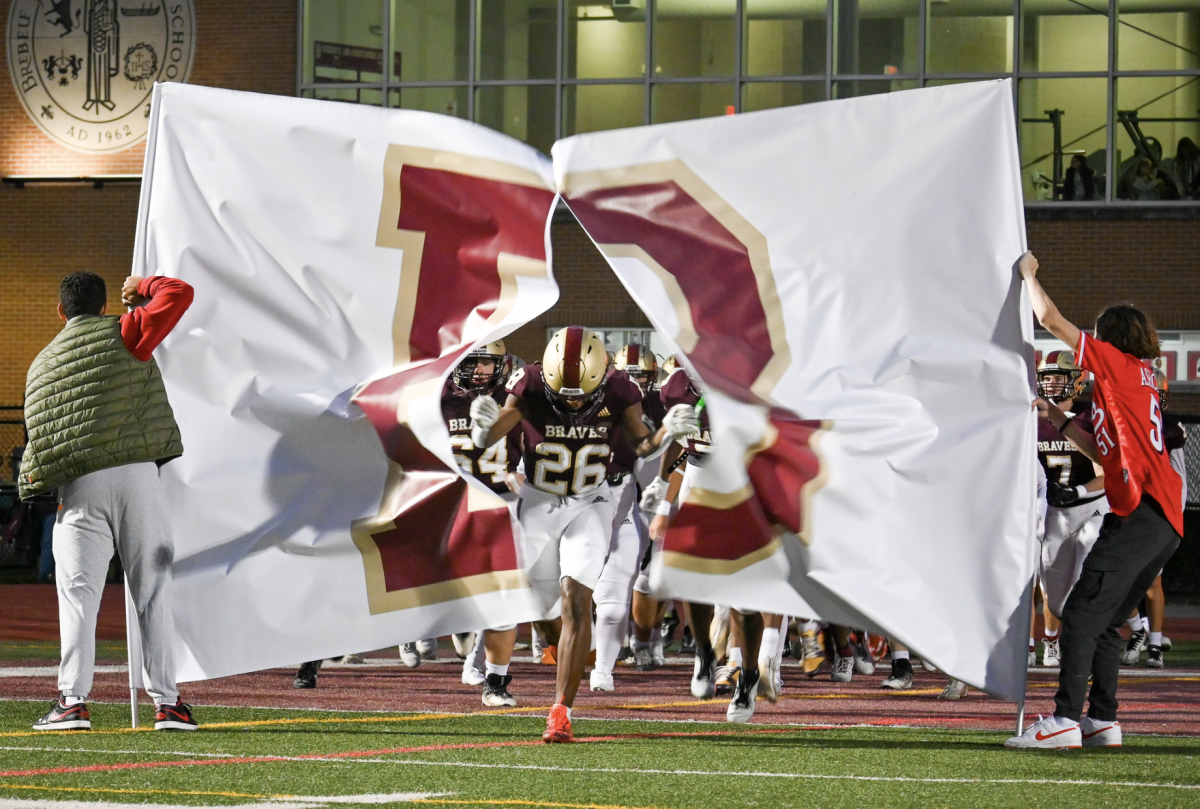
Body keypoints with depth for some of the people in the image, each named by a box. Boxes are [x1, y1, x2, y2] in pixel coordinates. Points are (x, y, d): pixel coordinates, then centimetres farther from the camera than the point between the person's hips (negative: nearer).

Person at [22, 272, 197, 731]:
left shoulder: (40, 366, 17)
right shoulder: (120, 335, 5)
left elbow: (38, 436, 15)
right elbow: (180, 294, 1)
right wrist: (143, 288, 18)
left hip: (77, 488, 2)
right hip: (136, 478, -2)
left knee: (78, 592, 2)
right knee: (153, 590, 2)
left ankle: (73, 700, -8)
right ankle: (166, 701, 0)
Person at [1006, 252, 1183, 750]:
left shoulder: (1117, 364, 2)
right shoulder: (1141, 382, 25)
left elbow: (1049, 318, 3)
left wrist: (1029, 273, 18)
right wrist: (1059, 420, 28)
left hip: (1140, 515, -9)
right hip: (1165, 521, 9)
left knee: (1082, 613, -14)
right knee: (1106, 621, 13)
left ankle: (1065, 719, -21)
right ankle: (1102, 721, 11)